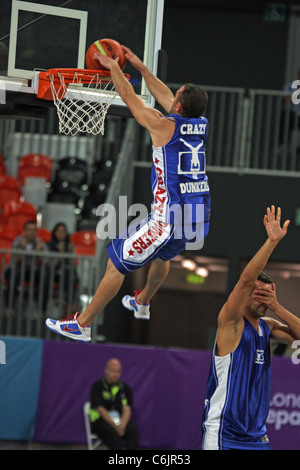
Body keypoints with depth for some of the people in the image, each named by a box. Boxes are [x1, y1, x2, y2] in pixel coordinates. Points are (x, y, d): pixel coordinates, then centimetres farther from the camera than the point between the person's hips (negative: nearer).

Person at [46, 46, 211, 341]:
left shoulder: (163, 126, -13)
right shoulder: (202, 125, 6)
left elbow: (130, 98, 2)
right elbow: (165, 97, 22)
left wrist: (113, 67, 17)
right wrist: (140, 67, 29)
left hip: (171, 220, -7)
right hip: (200, 220, 7)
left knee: (116, 262, 5)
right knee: (163, 253, 37)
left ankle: (82, 324, 10)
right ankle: (142, 303, 58)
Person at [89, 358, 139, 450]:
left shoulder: (125, 388, 9)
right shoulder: (97, 387, -2)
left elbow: (127, 410, -1)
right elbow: (101, 410, -12)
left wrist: (122, 426, -22)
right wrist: (115, 426, -23)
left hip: (121, 421, 4)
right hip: (101, 421, -3)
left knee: (133, 429, -28)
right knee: (112, 432, -36)